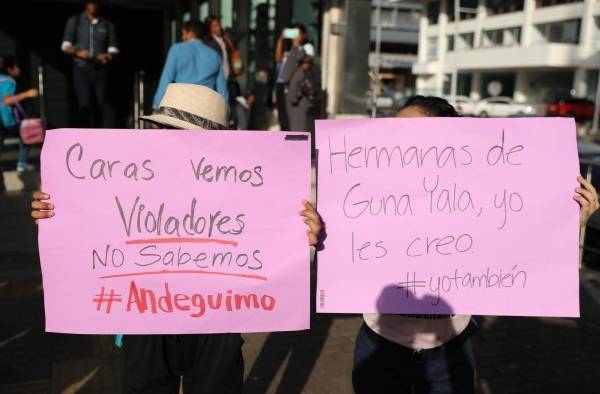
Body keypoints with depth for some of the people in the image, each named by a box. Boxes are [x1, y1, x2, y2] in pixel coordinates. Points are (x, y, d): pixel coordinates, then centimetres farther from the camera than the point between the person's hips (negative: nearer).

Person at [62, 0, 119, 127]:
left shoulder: (108, 25, 12)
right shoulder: (75, 21, 9)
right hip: (81, 69, -2)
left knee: (99, 106, -1)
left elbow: (113, 48, 11)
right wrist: (77, 52, -15)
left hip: (100, 70, 2)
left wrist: (107, 55, -12)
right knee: (84, 105, -15)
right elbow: (65, 45, 6)